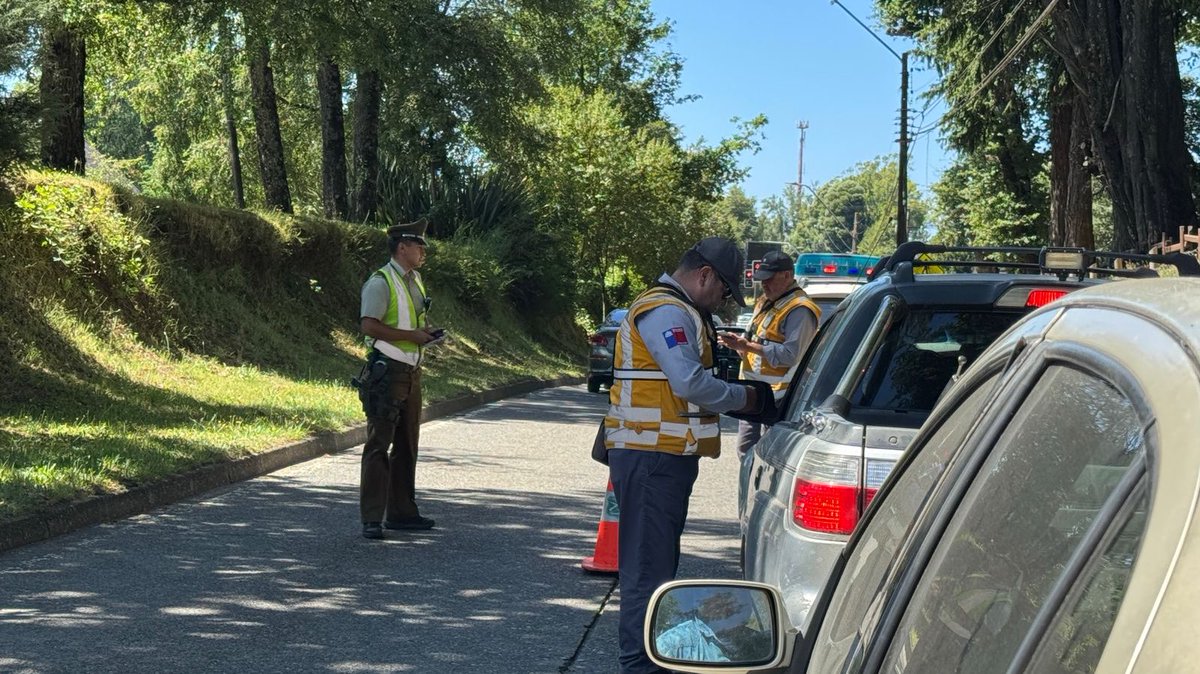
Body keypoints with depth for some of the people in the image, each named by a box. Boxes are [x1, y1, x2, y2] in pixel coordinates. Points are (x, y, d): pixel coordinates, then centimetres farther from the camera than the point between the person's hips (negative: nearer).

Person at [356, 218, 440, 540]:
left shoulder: (415, 280, 16)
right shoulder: (381, 282, -12)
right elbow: (369, 325, -20)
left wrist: (426, 331, 7)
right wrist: (411, 335, -19)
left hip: (411, 371, 9)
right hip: (387, 371, -9)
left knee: (406, 445, 13)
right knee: (379, 444, -7)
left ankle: (401, 512, 21)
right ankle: (372, 519, -6)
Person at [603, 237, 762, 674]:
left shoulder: (676, 312, 21)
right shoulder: (666, 313, -15)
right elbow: (691, 383, -25)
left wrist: (734, 399, 5)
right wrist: (743, 398, -10)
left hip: (664, 457, 11)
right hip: (651, 457, -11)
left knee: (658, 562, 18)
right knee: (649, 566, -8)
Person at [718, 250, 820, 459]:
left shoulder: (799, 310, -14)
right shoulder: (764, 303, 18)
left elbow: (791, 354, -23)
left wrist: (748, 346, -25)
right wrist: (739, 342, 5)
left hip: (778, 395, -10)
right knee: (746, 450, 15)